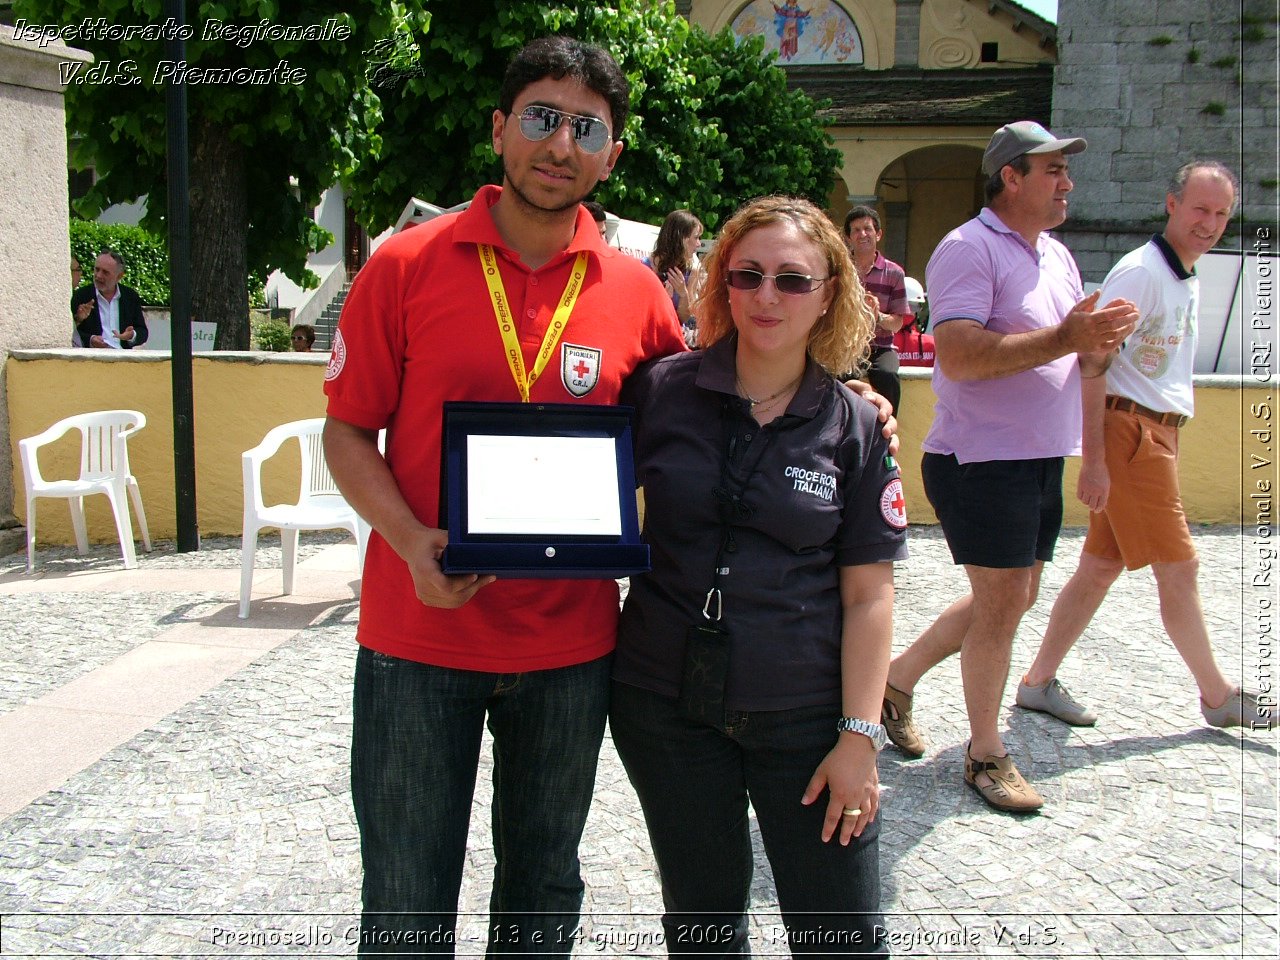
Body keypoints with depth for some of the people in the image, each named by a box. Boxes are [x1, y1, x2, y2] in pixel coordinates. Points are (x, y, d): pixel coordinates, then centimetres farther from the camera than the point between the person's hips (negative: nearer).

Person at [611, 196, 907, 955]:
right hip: (668, 705, 1)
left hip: (804, 716, 0)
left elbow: (868, 595, -3)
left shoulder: (855, 427, -3)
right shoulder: (660, 392, -2)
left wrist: (860, 736, -7)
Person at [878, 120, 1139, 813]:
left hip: (1042, 460, 9)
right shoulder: (968, 249, -12)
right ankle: (986, 755, 14)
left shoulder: (1058, 256, 15)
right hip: (981, 461, -9)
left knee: (1013, 599, 16)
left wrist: (1101, 341, -6)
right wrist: (1063, 338, -25)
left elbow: (1079, 362, 17)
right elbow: (957, 357, -25)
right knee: (1001, 601, -3)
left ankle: (899, 676, 32)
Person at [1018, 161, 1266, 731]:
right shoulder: (1140, 272, -14)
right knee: (1178, 566, 0)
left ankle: (1039, 681, 16)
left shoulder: (1188, 281, 17)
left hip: (1159, 433, 9)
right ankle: (1219, 697, 14)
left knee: (1101, 566, 9)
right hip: (1129, 430, -9)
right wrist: (1093, 460, -24)